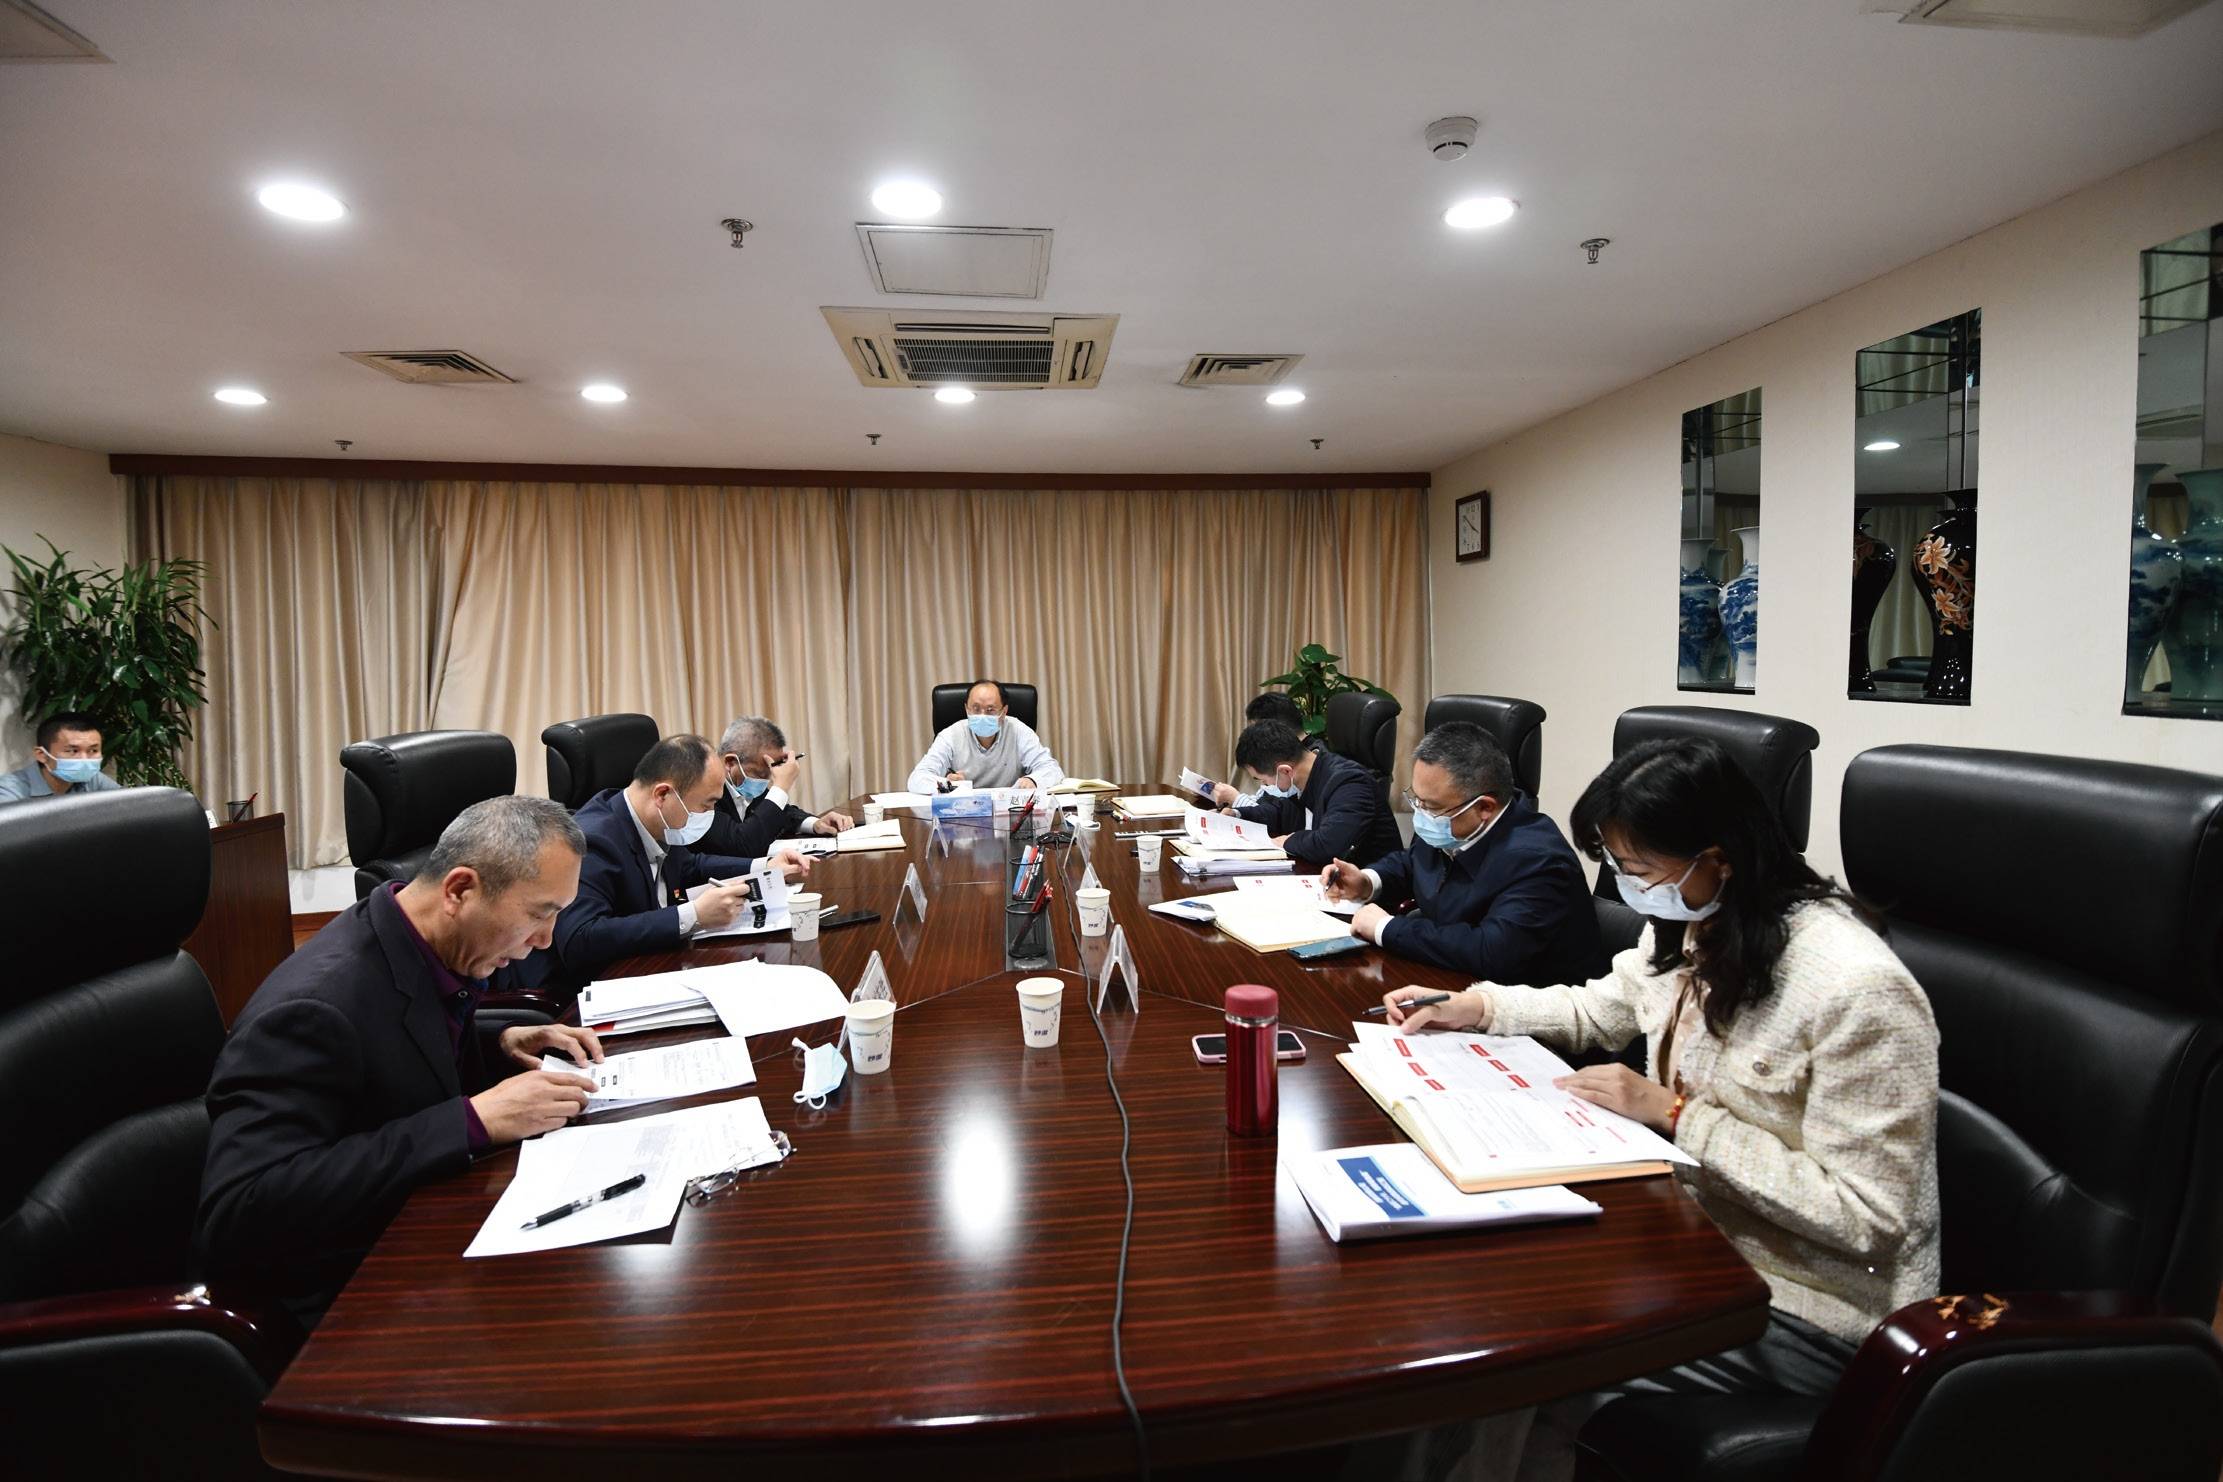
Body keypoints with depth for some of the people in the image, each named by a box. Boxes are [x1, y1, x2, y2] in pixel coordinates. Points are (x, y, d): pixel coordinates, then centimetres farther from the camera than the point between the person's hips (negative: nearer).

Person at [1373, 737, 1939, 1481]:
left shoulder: (1856, 988, -29)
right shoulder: (1692, 925, -4)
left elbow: (1861, 1216, -26)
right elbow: (1603, 1008, 16)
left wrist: (1675, 1114, -25)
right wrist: (1475, 1006, 3)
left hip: (1813, 1306, -7)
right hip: (1704, 1237, 7)